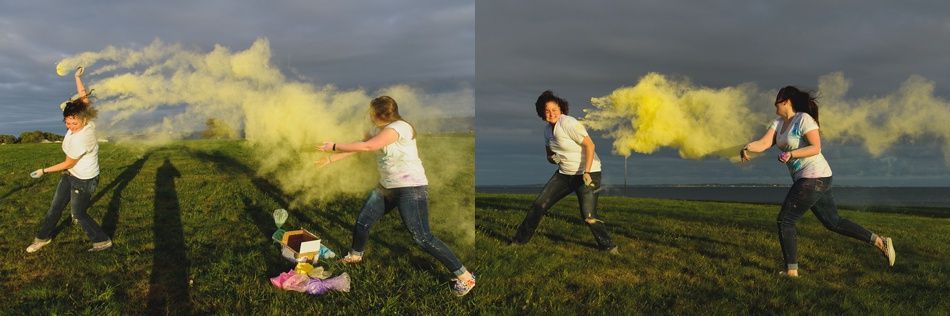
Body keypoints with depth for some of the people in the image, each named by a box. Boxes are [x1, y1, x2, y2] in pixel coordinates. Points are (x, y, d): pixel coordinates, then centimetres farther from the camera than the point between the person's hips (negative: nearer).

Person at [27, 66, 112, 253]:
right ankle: (43, 237, 33)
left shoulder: (79, 139, -33)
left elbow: (68, 164, -19)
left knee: (79, 214, 4)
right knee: (56, 206, 17)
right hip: (71, 175, 9)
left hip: (83, 180, -9)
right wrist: (78, 77, 12)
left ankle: (103, 241, 16)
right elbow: (83, 97, 4)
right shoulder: (85, 120, -14)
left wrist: (44, 171, -7)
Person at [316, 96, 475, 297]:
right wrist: (331, 159, 19)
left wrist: (334, 146, -17)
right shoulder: (381, 131, 12)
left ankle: (464, 277, -9)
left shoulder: (398, 127, -19)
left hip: (410, 188, -9)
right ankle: (355, 256, 45)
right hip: (387, 187, 9)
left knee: (422, 237, -13)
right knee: (362, 222, 15)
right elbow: (358, 147, 19)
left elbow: (366, 147, -25)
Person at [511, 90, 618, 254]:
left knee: (589, 217, -14)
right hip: (564, 173, 7)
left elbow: (589, 145, -22)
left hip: (588, 173, -7)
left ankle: (608, 246, 9)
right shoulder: (548, 128, 6)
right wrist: (552, 158, -7)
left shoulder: (568, 123, -19)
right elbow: (549, 152, 18)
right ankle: (520, 240, 16)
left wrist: (586, 172, -27)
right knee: (539, 205, 2)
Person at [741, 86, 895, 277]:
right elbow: (763, 144, -1)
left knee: (784, 221, -6)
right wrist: (748, 147, -21)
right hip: (807, 180, 9)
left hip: (814, 177, -9)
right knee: (833, 222, 15)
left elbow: (816, 148, -18)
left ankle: (791, 270, 1)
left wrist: (790, 154, -29)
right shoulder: (778, 123, 12)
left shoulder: (804, 119, -12)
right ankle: (879, 242, 20)